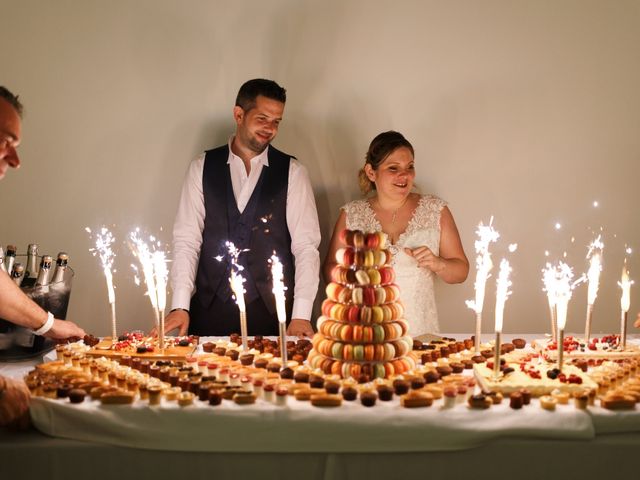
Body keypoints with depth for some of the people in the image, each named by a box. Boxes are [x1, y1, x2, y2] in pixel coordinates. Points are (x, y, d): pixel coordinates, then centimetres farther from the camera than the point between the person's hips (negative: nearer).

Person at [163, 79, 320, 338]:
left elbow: (306, 246, -3)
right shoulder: (203, 167, 4)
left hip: (271, 309, -1)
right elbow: (187, 239, 0)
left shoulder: (292, 172, 1)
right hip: (210, 308, 1)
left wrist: (301, 314, -13)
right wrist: (180, 306, -10)